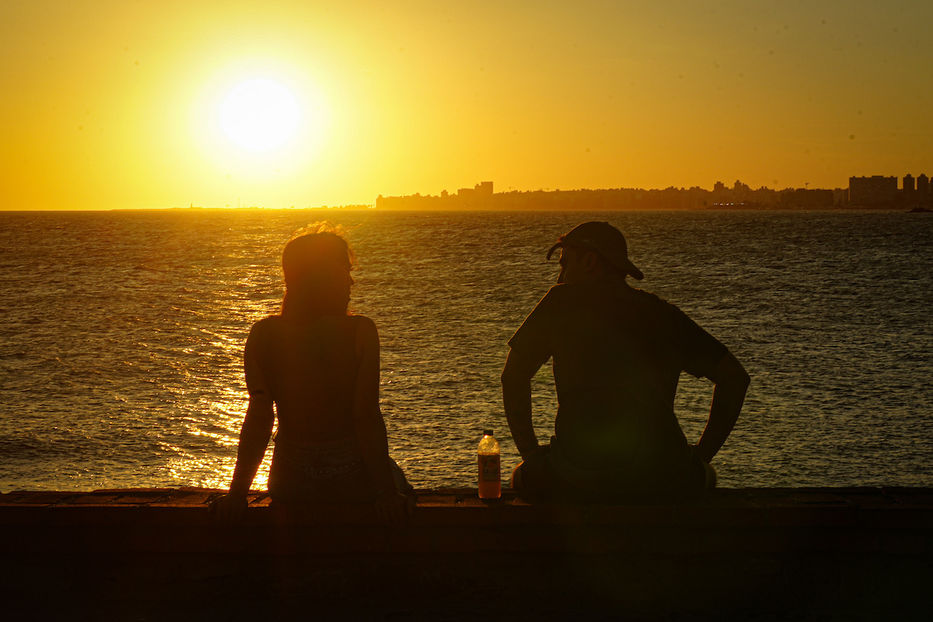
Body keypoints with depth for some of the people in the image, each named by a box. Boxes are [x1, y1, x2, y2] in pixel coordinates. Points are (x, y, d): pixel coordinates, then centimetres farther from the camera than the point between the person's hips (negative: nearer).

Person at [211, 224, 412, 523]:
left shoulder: (263, 336, -7)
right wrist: (386, 491, -15)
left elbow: (259, 415, -11)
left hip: (291, 486, 3)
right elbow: (367, 417, -18)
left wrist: (238, 491, -10)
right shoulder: (360, 332, -15)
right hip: (356, 481, -3)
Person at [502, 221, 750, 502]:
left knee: (522, 477, 30)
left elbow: (514, 376, 13)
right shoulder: (663, 313, 17)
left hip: (578, 479, -2)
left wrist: (530, 452, 20)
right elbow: (735, 376, 15)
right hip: (662, 480, 3)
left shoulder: (562, 301, 11)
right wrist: (703, 454, 19)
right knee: (704, 475, 37)